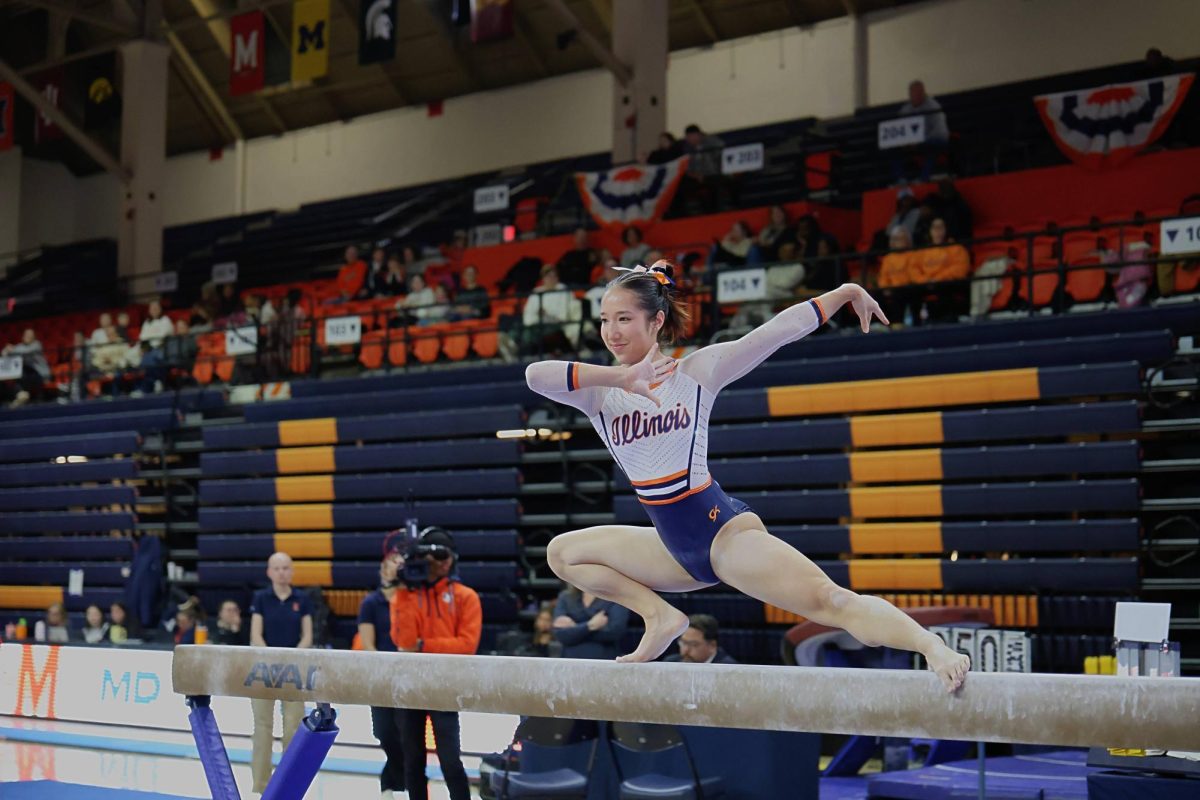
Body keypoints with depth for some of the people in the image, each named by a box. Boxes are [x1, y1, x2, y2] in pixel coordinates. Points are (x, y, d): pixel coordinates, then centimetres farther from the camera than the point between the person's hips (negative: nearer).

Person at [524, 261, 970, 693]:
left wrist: (844, 293, -6)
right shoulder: (600, 393, 0)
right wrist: (618, 377, -30)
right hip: (676, 548, 6)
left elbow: (777, 331, -4)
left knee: (827, 601, -24)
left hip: (723, 531, -5)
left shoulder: (696, 371, -5)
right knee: (562, 553, 7)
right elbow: (535, 375, -19)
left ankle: (934, 647, -31)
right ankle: (658, 614, 1)